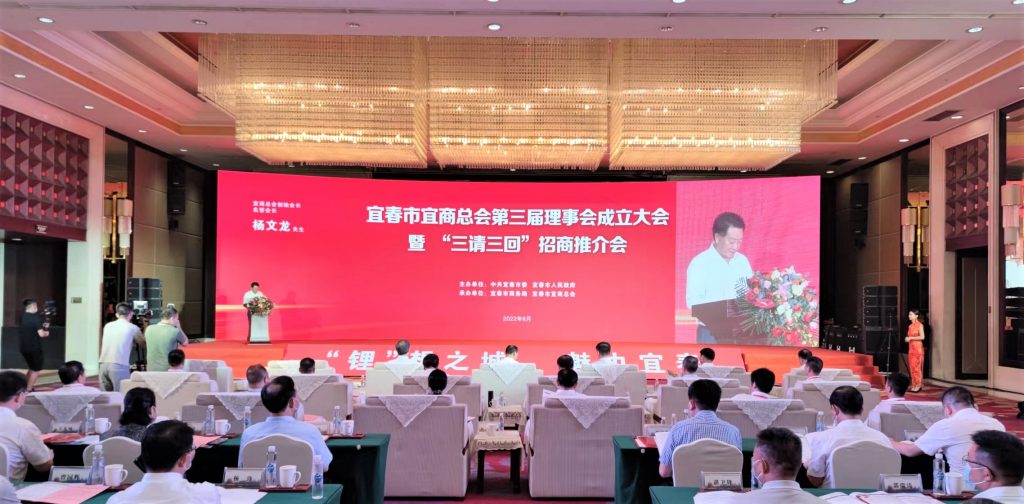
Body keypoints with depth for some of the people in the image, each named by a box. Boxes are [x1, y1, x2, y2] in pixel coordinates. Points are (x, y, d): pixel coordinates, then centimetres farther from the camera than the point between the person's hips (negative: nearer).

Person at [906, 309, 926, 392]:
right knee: (912, 366, 6)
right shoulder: (910, 326, 13)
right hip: (911, 347, 7)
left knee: (917, 366, -5)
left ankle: (918, 385, 0)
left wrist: (911, 338, -15)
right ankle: (914, 385, 10)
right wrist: (907, 338, 3)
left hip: (918, 347, -7)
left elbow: (922, 337, -15)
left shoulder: (920, 325, -7)